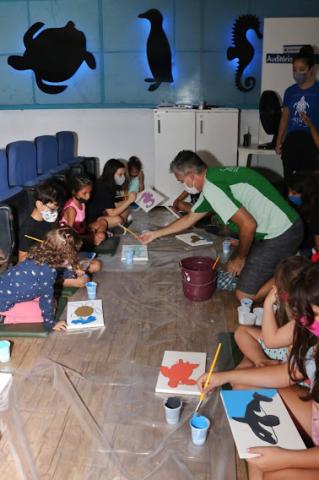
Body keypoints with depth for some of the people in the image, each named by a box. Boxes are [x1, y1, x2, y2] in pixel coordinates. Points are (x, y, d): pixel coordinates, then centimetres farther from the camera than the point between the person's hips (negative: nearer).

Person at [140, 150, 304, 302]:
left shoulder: (211, 188, -19)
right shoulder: (214, 179, 13)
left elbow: (248, 224, -22)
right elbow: (189, 218, 25)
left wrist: (240, 258, -5)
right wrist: (156, 234, 32)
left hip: (282, 235, -9)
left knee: (245, 295, -5)